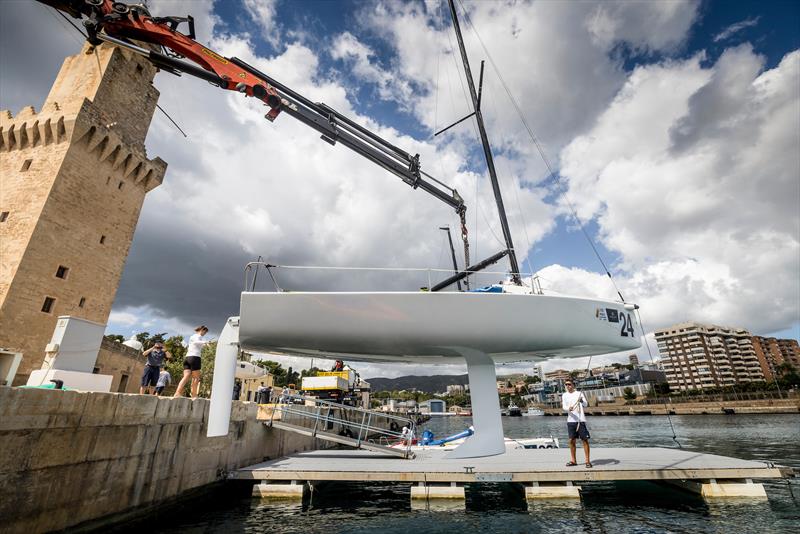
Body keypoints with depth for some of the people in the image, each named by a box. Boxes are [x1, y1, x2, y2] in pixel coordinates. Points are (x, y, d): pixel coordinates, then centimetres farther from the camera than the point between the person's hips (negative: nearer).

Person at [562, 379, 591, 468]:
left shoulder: (579, 393, 2)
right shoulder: (564, 395, 10)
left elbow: (586, 405, -9)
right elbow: (563, 407, 0)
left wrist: (581, 401, -32)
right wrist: (568, 409, -23)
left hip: (581, 420, -3)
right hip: (571, 421, 3)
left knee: (585, 440, -3)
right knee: (572, 440, 7)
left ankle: (587, 461, 6)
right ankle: (573, 460, 18)